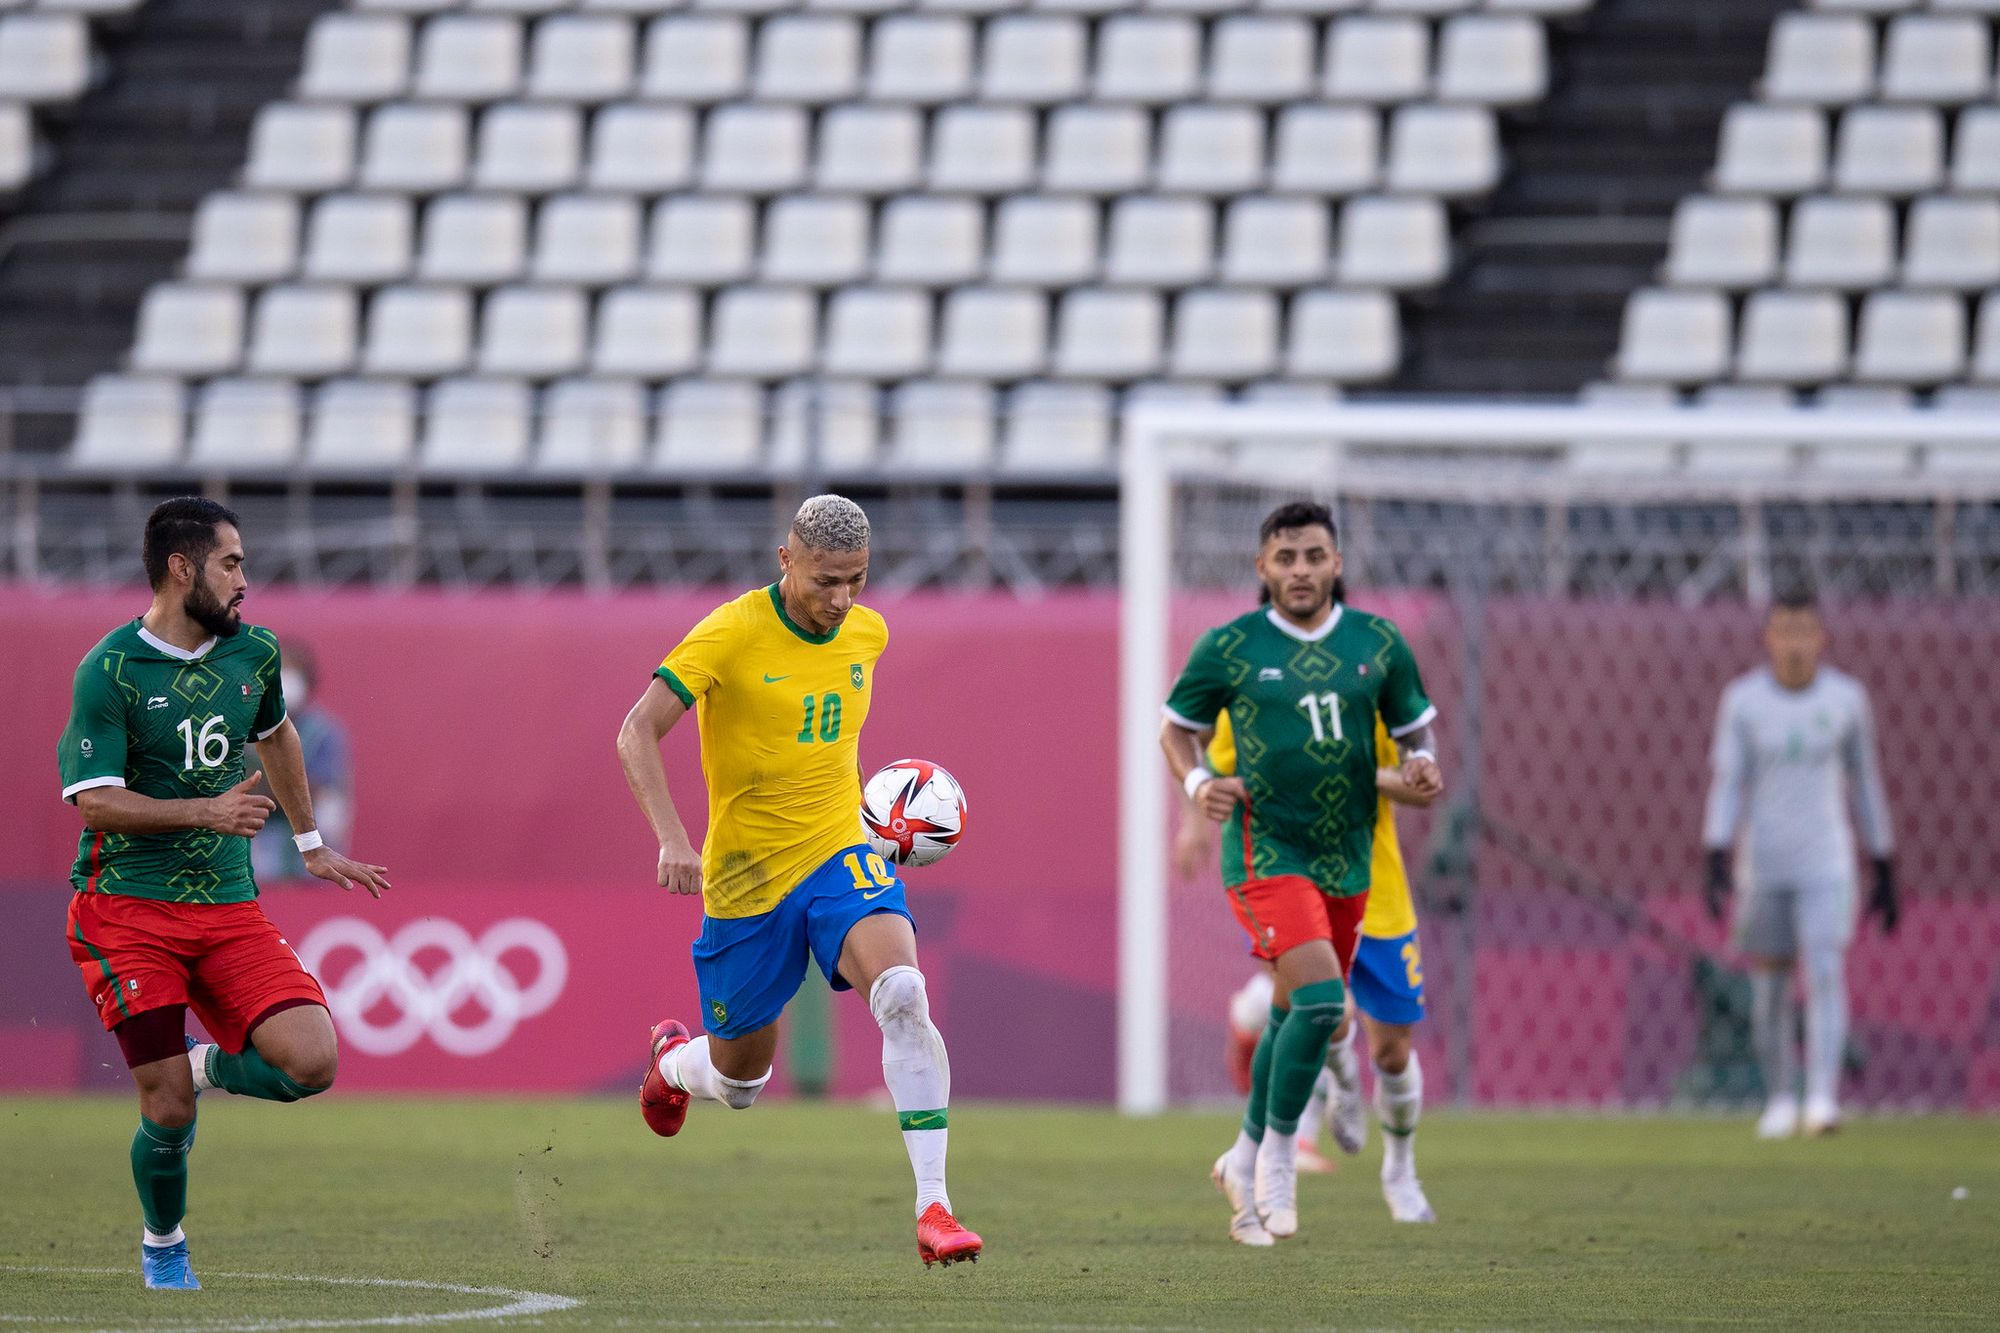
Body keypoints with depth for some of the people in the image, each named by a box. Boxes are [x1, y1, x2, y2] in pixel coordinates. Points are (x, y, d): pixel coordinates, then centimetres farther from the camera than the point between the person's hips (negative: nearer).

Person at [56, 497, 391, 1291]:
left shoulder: (254, 653, 8)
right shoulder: (109, 671, -9)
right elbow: (96, 801, -14)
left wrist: (311, 844, 34)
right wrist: (206, 812, -25)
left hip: (230, 910, 5)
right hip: (126, 908, -5)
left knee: (311, 1062, -15)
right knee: (168, 1108, -7)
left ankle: (208, 1065, 18)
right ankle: (162, 1248, 21)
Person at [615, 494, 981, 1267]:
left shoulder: (867, 634, 3)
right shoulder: (732, 634, -14)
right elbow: (637, 734, -17)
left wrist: (870, 807, 12)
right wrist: (672, 840, -28)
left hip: (840, 855, 3)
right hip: (747, 875, -2)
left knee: (903, 995, -27)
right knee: (739, 1083, 10)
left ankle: (933, 1210, -28)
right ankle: (674, 1060, 50)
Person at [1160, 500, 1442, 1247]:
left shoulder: (1378, 645, 5)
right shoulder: (1229, 647, -3)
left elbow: (1415, 728, 16)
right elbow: (1177, 726, 9)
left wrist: (1422, 766, -7)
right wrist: (1198, 782, -10)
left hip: (1346, 859, 5)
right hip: (1266, 850, -5)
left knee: (1294, 1017, 14)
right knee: (1320, 998, -22)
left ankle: (1247, 1161, 32)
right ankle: (1278, 1148, -4)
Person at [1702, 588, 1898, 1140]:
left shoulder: (1846, 697, 1)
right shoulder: (1742, 699, -2)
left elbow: (1866, 784, 10)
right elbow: (1726, 784, -5)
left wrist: (1885, 873, 12)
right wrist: (1716, 863, -17)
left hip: (1826, 866, -1)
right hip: (1761, 865, 1)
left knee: (1825, 974, -18)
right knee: (1769, 992, 6)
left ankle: (1823, 1100, -27)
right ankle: (1779, 1101, 24)